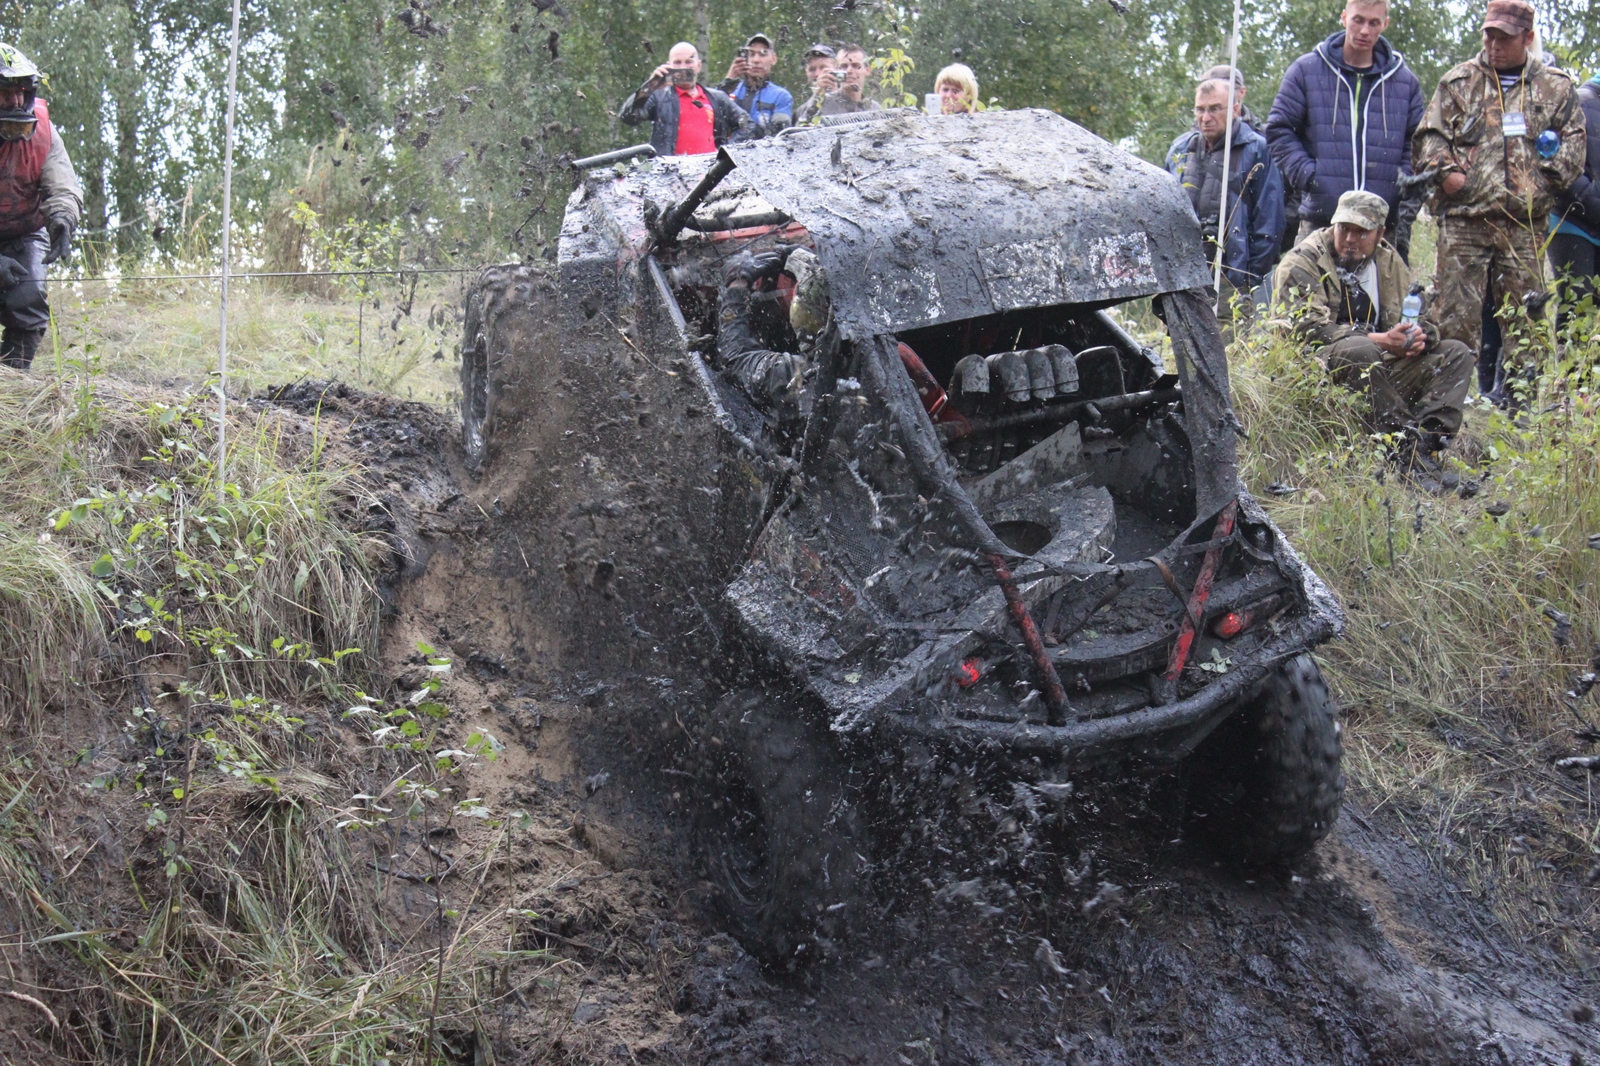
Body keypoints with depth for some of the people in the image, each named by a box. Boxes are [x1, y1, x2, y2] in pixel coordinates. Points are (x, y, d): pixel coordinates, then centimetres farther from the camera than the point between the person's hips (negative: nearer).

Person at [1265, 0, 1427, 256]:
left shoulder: (1405, 81, 12)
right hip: (1319, 222, -2)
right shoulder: (1306, 71, 6)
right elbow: (1279, 129, 7)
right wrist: (1307, 174, -8)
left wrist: (1407, 209, 2)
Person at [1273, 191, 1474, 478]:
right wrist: (1379, 341, -25)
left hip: (1381, 371, 7)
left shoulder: (1390, 263, 14)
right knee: (1362, 350, -37)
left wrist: (1420, 336, -14)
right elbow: (1308, 328, -18)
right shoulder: (1302, 263, -5)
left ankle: (1425, 441, -27)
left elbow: (1422, 317, 14)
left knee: (1457, 354, -5)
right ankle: (1406, 446, -33)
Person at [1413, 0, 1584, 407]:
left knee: (1523, 315, 3)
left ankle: (1515, 399, 10)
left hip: (1526, 224, 1)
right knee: (1456, 314, -5)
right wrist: (1447, 174, -9)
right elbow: (1429, 139, 7)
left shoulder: (1557, 88, 13)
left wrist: (1546, 181, -2)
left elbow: (1573, 145, 13)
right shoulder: (1458, 83, 11)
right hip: (1464, 220, -1)